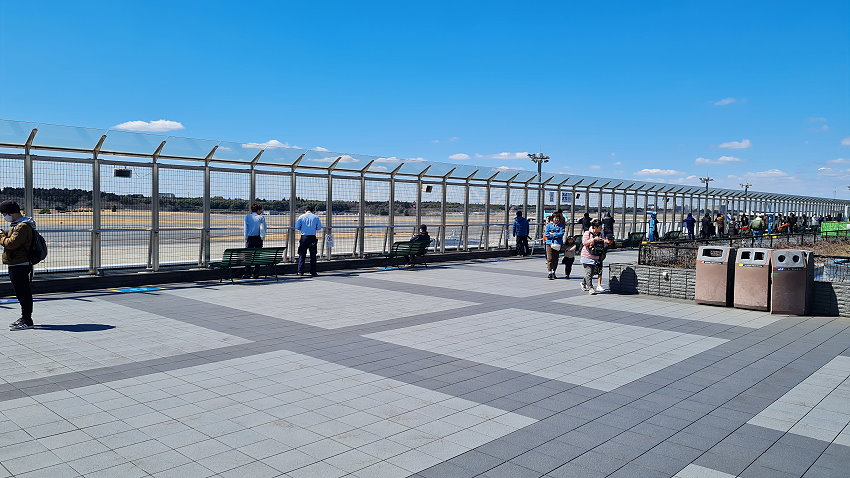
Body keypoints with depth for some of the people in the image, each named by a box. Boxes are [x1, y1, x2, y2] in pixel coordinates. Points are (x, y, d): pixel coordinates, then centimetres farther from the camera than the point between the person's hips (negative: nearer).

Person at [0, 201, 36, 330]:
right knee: (22, 293, 16)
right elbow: (12, 239, 23)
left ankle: (27, 321, -2)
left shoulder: (23, 226, -17)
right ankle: (24, 318, 25)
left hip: (20, 265, -11)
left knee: (23, 293, -6)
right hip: (16, 265, 11)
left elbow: (11, 244, -23)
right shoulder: (17, 224, 18)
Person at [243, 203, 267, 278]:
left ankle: (247, 273, -3)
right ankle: (256, 273, 5)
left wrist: (246, 239, 4)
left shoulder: (247, 217, 4)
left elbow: (246, 229, 2)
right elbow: (263, 228, -5)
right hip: (258, 238, -1)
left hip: (250, 238, 1)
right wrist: (263, 237, 1)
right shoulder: (261, 217, 0)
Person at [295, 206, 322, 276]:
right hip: (313, 237, 0)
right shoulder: (316, 217, 2)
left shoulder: (301, 217, 1)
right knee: (313, 255, 7)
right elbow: (319, 228, 1)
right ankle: (313, 272, 8)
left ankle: (300, 271, 3)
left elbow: (297, 227, -1)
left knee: (302, 255, 5)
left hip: (304, 237, 0)